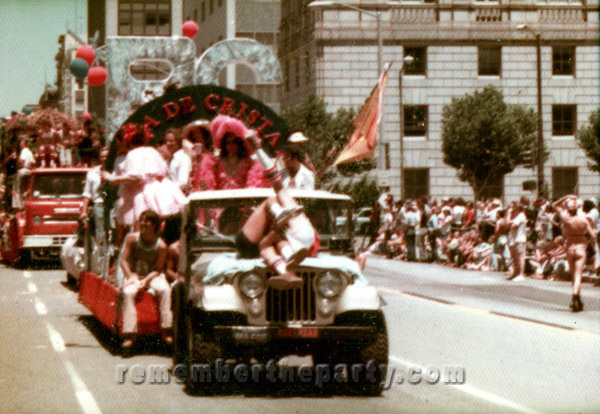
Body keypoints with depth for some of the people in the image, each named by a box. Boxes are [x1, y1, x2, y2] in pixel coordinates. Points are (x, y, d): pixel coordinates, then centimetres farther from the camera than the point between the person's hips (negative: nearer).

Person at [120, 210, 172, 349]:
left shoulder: (161, 245, -6)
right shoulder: (132, 238, -2)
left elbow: (158, 269, -5)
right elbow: (124, 260, -2)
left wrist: (146, 281, -20)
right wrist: (131, 277, -16)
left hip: (152, 276, 0)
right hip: (134, 276, 0)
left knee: (164, 289, -32)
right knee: (128, 292, -33)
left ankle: (166, 332, -28)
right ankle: (129, 335, -34)